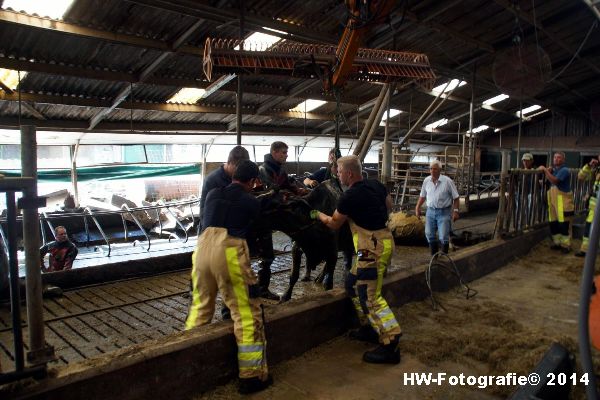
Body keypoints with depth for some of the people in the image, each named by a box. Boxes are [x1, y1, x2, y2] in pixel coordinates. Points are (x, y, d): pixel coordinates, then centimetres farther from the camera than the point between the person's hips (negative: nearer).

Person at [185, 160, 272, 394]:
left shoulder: (213, 194, 20)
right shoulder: (252, 202, 9)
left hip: (202, 248, 5)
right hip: (230, 253, -5)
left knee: (200, 307, 23)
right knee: (247, 314, 4)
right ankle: (252, 375, 8)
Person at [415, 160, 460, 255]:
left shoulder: (447, 181, -10)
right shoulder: (426, 180, 2)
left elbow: (456, 197, -6)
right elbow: (422, 196, 14)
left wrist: (455, 211, -12)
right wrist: (417, 207, 9)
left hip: (444, 212, -4)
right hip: (430, 211, 4)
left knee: (443, 237, -4)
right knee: (429, 235, 9)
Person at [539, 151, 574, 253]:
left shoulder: (564, 170, -11)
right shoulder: (554, 170, 15)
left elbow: (554, 181, -25)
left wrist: (545, 170, -22)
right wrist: (548, 171, 4)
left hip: (562, 200, -8)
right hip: (553, 200, 8)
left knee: (563, 225, -5)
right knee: (553, 224, 11)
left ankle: (566, 245, 3)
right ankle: (557, 242, 22)